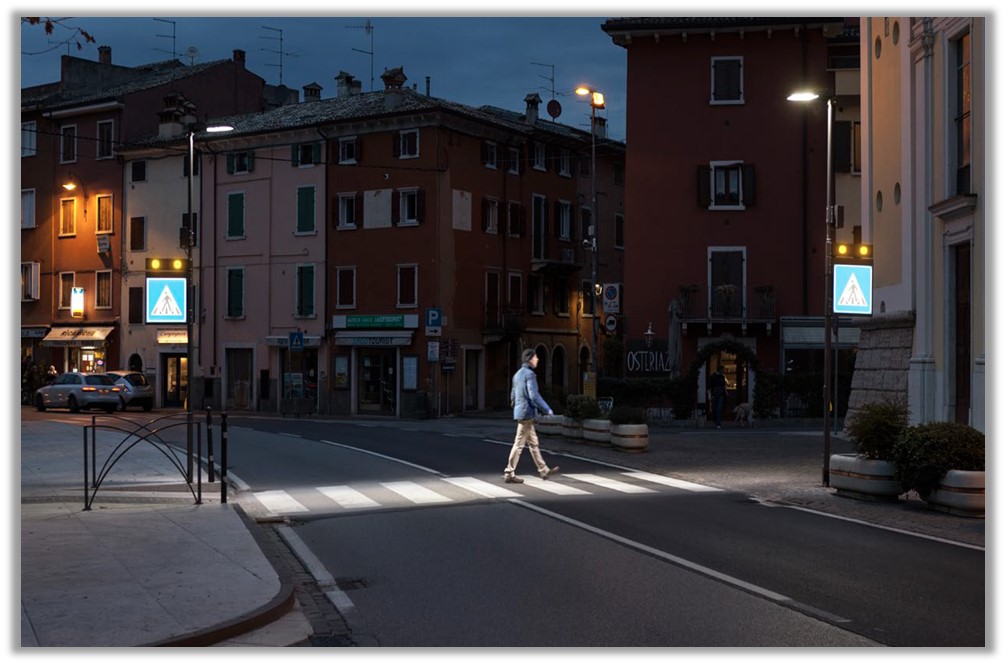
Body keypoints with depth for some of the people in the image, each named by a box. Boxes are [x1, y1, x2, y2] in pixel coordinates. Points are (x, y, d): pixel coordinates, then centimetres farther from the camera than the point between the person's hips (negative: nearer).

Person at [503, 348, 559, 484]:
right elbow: (534, 396, -20)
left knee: (533, 443, 14)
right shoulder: (529, 374, -14)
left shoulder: (518, 374, 15)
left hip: (520, 412, 10)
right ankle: (509, 473, -2)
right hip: (527, 412, -10)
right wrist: (547, 409, -12)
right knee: (519, 443, -5)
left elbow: (513, 395, 20)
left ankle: (544, 470, 20)